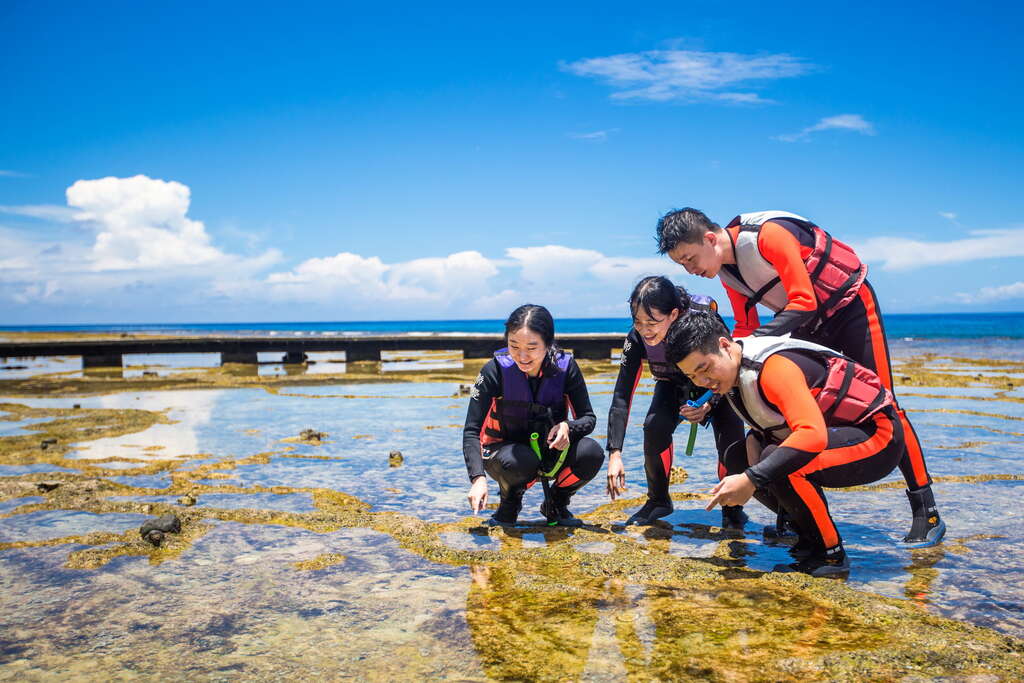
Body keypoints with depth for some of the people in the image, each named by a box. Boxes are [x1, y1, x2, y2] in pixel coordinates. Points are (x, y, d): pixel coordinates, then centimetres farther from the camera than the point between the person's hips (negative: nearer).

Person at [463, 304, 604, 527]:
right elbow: (471, 430, -20)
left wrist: (568, 427, -31)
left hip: (551, 455, 2)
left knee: (591, 452, -27)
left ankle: (555, 504, 3)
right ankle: (509, 506, 0)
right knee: (520, 461, -37)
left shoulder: (565, 367, -14)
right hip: (504, 449, -2)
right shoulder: (496, 370, -20)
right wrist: (478, 478, -35)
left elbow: (589, 418, -7)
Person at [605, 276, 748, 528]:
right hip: (673, 385, 2)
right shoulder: (637, 338, -30)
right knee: (654, 426, -26)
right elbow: (622, 396, -29)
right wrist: (615, 454, -37)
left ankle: (732, 509, -1)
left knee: (730, 433, -26)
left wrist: (709, 406, -40)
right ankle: (658, 501, -2)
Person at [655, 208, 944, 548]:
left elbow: (804, 300, -31)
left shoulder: (767, 234, -29)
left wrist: (761, 337, -39)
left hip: (851, 307, -7)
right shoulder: (726, 271, -3)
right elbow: (746, 328, 1)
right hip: (810, 323, 7)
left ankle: (927, 513, 1)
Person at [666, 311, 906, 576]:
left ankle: (831, 554, -11)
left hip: (879, 436, -9)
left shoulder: (774, 366, -28)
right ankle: (811, 543, 12)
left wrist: (751, 479, -41)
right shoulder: (733, 372, 1)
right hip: (833, 433, 10)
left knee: (780, 465, -30)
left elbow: (813, 434, -39)